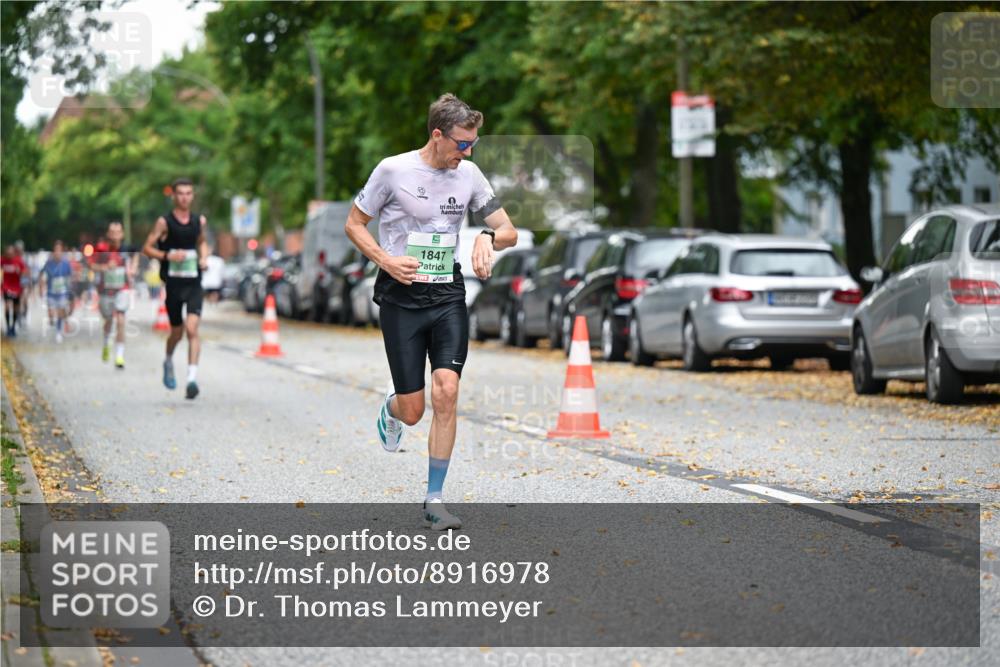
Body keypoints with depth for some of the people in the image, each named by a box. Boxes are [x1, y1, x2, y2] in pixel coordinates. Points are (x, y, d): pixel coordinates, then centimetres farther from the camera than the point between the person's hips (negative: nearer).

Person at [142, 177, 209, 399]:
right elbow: (147, 248, -1)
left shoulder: (199, 221, 8)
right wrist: (168, 256, -17)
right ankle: (168, 362, 42)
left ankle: (192, 378, -21)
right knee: (177, 332, 9)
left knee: (192, 329, -15)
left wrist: (204, 258, 6)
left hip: (194, 283, 2)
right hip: (173, 283, -2)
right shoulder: (164, 222, -3)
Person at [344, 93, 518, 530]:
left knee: (446, 392, -14)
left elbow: (508, 231, 10)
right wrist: (386, 260, -14)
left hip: (448, 297, 3)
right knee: (413, 411, -2)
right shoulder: (393, 170, -7)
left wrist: (488, 238, -13)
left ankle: (434, 501, -5)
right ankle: (391, 408, 39)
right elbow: (354, 223, 2)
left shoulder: (468, 175, 5)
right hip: (401, 300, -3)